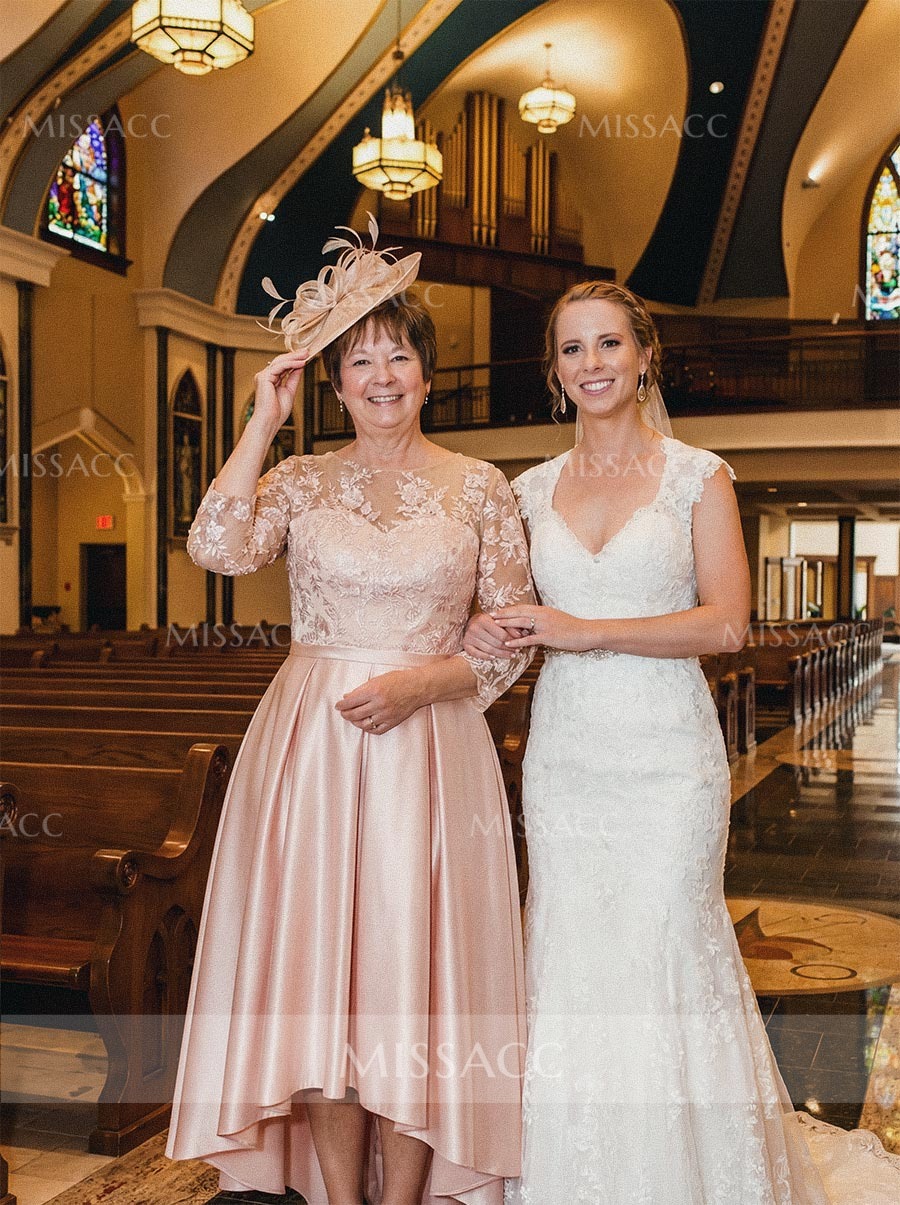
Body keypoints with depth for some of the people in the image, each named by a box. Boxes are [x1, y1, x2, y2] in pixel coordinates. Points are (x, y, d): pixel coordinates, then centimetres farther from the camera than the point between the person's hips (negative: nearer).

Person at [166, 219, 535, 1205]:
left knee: (415, 970, 2)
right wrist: (264, 420, -8)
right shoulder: (300, 480, 6)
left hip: (428, 745, -1)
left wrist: (422, 681, -12)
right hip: (311, 743, 1)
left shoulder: (479, 487, 5)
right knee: (319, 966, 4)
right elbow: (217, 548, -13)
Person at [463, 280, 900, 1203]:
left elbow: (727, 622, -10)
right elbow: (515, 610, 16)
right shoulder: (532, 489, 10)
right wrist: (488, 631, -7)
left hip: (667, 754, -3)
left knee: (663, 961, 0)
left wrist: (587, 631, -17)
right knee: (571, 964, 8)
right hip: (562, 754, 4)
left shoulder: (698, 476, 0)